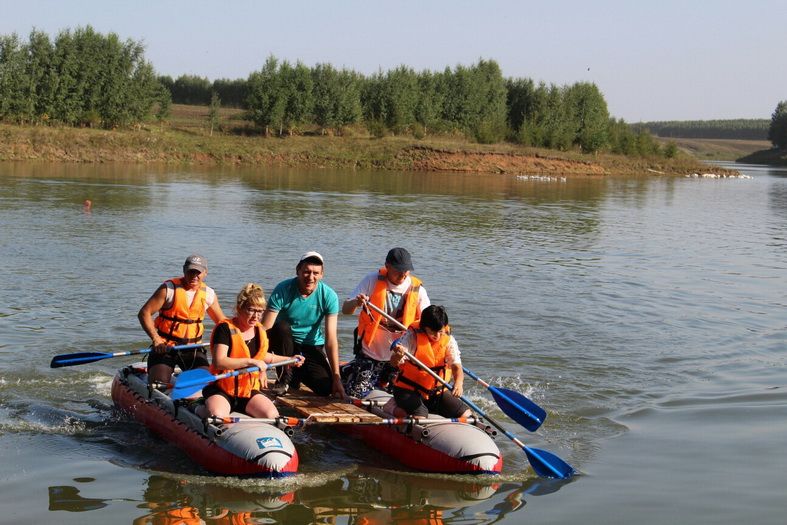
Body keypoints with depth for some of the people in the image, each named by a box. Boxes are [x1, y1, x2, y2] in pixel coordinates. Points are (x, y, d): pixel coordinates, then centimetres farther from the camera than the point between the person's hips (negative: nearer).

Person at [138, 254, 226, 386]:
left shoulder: (208, 294, 4)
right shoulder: (169, 289, -10)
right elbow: (144, 313, -13)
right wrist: (156, 340, -23)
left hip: (193, 348, 4)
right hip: (165, 347, -4)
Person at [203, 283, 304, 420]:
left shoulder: (259, 332, 10)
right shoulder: (225, 329, -13)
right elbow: (219, 362, -25)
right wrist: (251, 362, -27)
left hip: (249, 390, 6)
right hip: (221, 389, -6)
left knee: (272, 416, -18)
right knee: (217, 417, -35)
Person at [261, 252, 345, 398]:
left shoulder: (329, 296, -15)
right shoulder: (283, 290, -19)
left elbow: (331, 338, -15)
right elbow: (265, 329, -23)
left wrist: (336, 377, -20)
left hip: (312, 347, 1)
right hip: (285, 343, -1)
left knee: (326, 388, -19)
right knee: (281, 327, -35)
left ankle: (298, 373, 15)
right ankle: (286, 377, -14)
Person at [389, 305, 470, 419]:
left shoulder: (449, 340, -3)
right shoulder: (412, 336, -13)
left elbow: (456, 365, -14)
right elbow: (394, 362, -23)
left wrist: (458, 382, -36)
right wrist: (397, 356, -49)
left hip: (436, 391, 5)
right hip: (408, 390, -5)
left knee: (465, 414, -4)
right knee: (419, 418, -30)